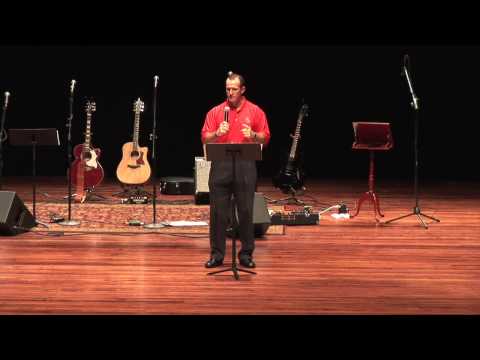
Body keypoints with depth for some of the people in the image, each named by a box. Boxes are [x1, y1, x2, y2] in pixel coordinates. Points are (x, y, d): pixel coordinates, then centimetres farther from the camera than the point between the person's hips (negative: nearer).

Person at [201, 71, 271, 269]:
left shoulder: (255, 111, 7)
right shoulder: (215, 112, 8)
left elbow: (265, 138, 6)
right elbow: (205, 139, 6)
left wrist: (253, 135, -13)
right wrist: (218, 133, -13)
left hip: (245, 165, -1)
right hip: (221, 165, 1)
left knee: (246, 211, 1)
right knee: (218, 211, 2)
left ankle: (246, 254, 10)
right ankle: (217, 254, 9)